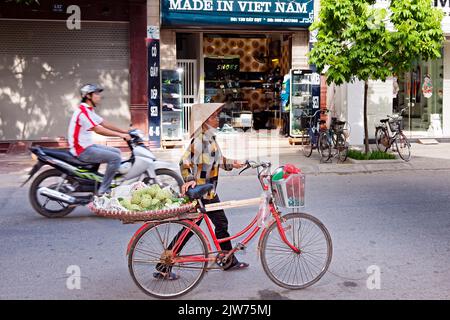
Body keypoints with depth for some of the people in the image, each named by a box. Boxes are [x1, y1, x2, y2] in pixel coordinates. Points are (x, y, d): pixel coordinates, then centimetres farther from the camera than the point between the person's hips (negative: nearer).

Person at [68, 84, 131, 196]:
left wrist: (125, 131, 7)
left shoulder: (89, 110, 14)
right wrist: (120, 135, -23)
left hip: (89, 146, 11)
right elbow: (98, 130, -25)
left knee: (117, 152, 15)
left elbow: (105, 123, 14)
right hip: (83, 151, -11)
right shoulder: (83, 111, -19)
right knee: (115, 158, -18)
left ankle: (113, 184, 17)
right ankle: (103, 191, -14)